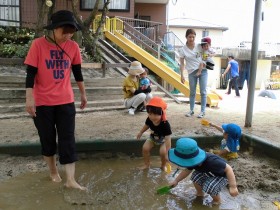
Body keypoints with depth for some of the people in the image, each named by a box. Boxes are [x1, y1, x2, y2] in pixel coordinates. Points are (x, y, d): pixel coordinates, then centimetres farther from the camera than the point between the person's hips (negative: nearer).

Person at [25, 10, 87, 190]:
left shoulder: (73, 47, 0)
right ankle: (53, 171, 33)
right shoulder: (38, 45, -10)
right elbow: (31, 73, -10)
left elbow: (77, 72, 10)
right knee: (47, 138, 12)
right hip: (43, 102, -2)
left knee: (68, 139, 0)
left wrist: (83, 94, 15)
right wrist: (29, 98, -16)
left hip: (66, 101, 2)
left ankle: (71, 180, 5)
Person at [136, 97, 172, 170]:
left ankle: (163, 166, 9)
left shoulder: (165, 124, -41)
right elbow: (146, 125, 0)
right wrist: (141, 132, 15)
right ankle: (146, 164, 12)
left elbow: (168, 139, -39)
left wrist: (168, 152, -41)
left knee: (163, 152, -22)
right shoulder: (149, 120, -26)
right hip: (152, 138, 4)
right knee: (145, 148, -12)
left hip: (163, 140, -4)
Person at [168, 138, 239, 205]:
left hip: (222, 176, -7)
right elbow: (187, 170, 3)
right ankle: (200, 193, 19)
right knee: (196, 177, -11)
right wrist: (176, 181, 8)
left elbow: (228, 169, -36)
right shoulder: (194, 161, -19)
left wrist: (233, 187, -36)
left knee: (210, 187, -28)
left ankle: (217, 200, 4)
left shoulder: (211, 161, -44)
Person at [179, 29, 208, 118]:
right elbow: (182, 64, -3)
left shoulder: (200, 46, -2)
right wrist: (182, 75, -7)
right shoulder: (183, 50, -5)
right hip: (192, 73, 0)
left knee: (203, 92, 0)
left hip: (203, 70, 1)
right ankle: (191, 110, 22)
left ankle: (202, 111, 9)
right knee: (192, 92, 9)